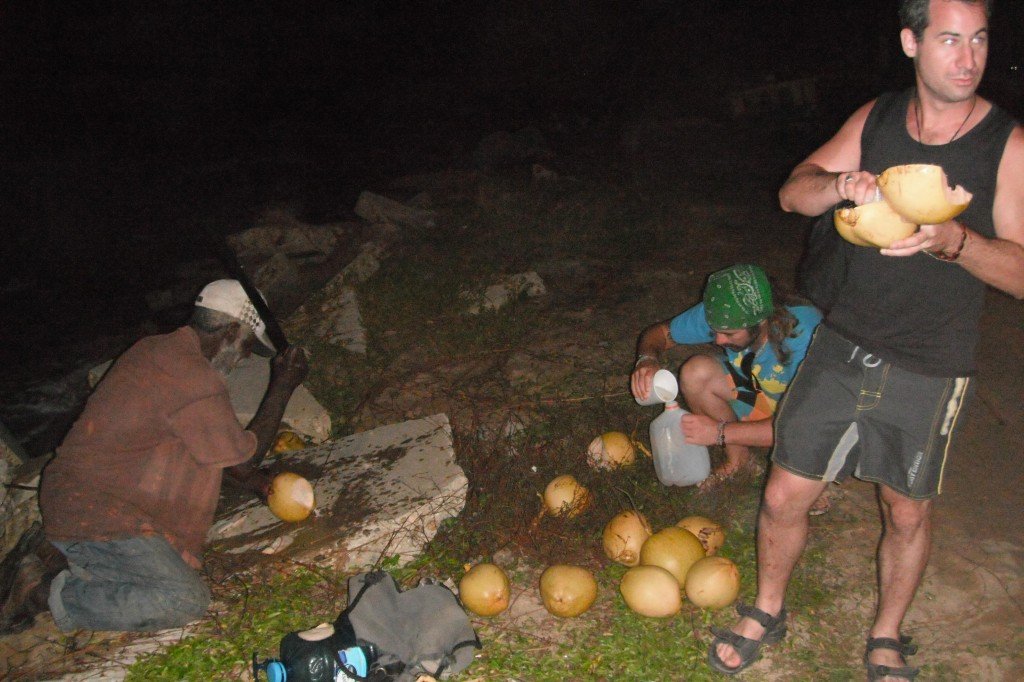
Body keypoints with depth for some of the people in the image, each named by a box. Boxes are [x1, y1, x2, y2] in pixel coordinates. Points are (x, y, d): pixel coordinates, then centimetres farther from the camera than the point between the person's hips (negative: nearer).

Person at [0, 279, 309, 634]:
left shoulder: (159, 351, 12)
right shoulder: (191, 376, -20)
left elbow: (218, 446, 21)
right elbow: (245, 456, -8)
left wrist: (263, 485, 16)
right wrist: (282, 387, -1)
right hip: (98, 512, -10)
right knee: (186, 601, -17)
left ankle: (58, 555, 8)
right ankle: (44, 594, -10)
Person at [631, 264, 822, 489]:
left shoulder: (804, 333, -38)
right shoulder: (722, 315, -23)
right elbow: (658, 332, -10)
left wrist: (720, 432, -38)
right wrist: (648, 359, -34)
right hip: (757, 392, 5)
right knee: (695, 371, -21)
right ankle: (738, 459, 1)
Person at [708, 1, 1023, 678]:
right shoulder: (876, 118, 1)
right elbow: (793, 192, 1)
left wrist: (951, 238, -32)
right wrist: (843, 184, -22)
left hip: (929, 371, -2)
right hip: (843, 345, 2)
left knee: (908, 513, 14)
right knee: (784, 496, 5)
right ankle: (768, 612, 33)